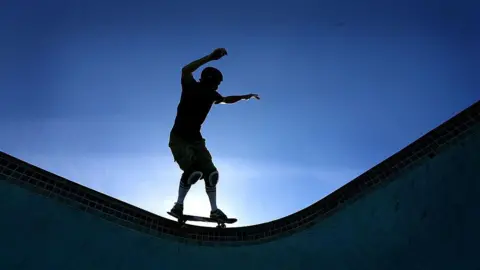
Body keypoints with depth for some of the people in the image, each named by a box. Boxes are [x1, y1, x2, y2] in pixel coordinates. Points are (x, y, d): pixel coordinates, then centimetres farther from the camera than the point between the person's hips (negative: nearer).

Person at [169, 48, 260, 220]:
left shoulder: (211, 94, 5)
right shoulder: (190, 87, -13)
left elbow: (225, 100, 27)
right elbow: (185, 71, -35)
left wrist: (245, 97, 23)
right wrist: (210, 57, -37)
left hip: (195, 139, 7)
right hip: (179, 138, -7)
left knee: (211, 173, 2)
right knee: (194, 171, -27)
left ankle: (214, 210, 17)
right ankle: (178, 205, -7)